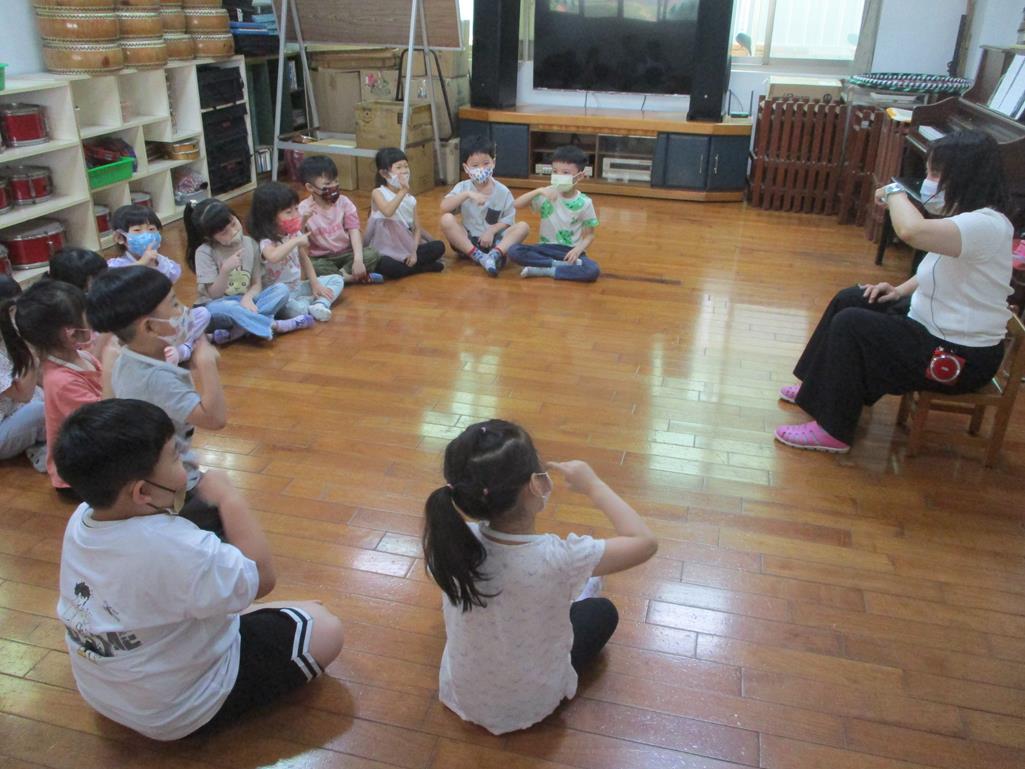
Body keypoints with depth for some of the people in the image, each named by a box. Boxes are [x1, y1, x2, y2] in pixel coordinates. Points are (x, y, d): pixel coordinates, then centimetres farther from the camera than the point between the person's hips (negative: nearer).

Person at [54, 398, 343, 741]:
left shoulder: (81, 519, -13)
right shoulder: (176, 548, -39)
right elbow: (261, 579, -22)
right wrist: (229, 497, -19)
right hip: (178, 712, -8)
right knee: (326, 628, -2)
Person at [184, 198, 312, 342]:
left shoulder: (250, 244, -1)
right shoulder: (204, 252, -11)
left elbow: (257, 284, 2)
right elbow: (214, 294, -12)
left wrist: (247, 298, -21)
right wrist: (225, 270, -28)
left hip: (245, 302, 4)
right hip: (218, 305, -4)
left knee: (282, 289, -21)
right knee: (227, 308, -40)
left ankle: (237, 331, -33)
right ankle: (275, 325, -25)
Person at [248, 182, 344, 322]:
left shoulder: (295, 233, 4)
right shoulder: (267, 241, -20)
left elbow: (304, 259, 14)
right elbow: (273, 256, -44)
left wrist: (315, 283, 3)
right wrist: (296, 241, -35)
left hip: (298, 286, 8)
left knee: (337, 280, 3)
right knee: (296, 309, -40)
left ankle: (319, 305, -22)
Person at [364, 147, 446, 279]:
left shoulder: (410, 199, 8)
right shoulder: (378, 193, -7)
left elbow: (417, 228, 4)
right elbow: (387, 211, -29)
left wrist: (414, 251, -12)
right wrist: (403, 191, -29)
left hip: (406, 247, 5)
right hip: (385, 250, -4)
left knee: (439, 246, -12)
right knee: (386, 267, -37)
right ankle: (424, 266, -15)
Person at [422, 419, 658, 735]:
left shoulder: (456, 541, -25)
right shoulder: (557, 559, -36)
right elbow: (645, 542, -20)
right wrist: (592, 484, -13)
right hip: (528, 706, -3)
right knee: (603, 611, 21)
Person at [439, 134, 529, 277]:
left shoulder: (503, 191, -1)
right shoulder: (463, 187, -2)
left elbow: (508, 219, -1)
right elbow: (444, 208, -17)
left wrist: (491, 231, -18)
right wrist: (467, 194, -28)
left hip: (495, 240, 0)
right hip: (467, 241, 0)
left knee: (523, 226, -20)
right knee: (446, 219, -26)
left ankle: (495, 254, -37)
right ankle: (479, 257, -29)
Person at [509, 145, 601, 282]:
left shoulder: (584, 203, -6)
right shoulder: (547, 195, -3)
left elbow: (589, 235, -1)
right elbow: (516, 204, -12)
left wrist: (578, 249, -22)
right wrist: (538, 191, -26)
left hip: (570, 250, -1)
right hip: (547, 247, 1)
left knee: (593, 271, -32)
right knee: (514, 251, -25)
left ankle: (544, 270, -20)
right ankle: (561, 265, -21)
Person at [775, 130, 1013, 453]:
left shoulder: (987, 225, -28)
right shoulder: (971, 217, 4)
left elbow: (912, 231, -46)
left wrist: (894, 193, -26)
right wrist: (901, 290, 3)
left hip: (962, 357, -10)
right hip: (935, 324, 10)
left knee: (850, 324, -16)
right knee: (848, 300, 9)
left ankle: (834, 431, -5)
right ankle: (818, 390, 22)